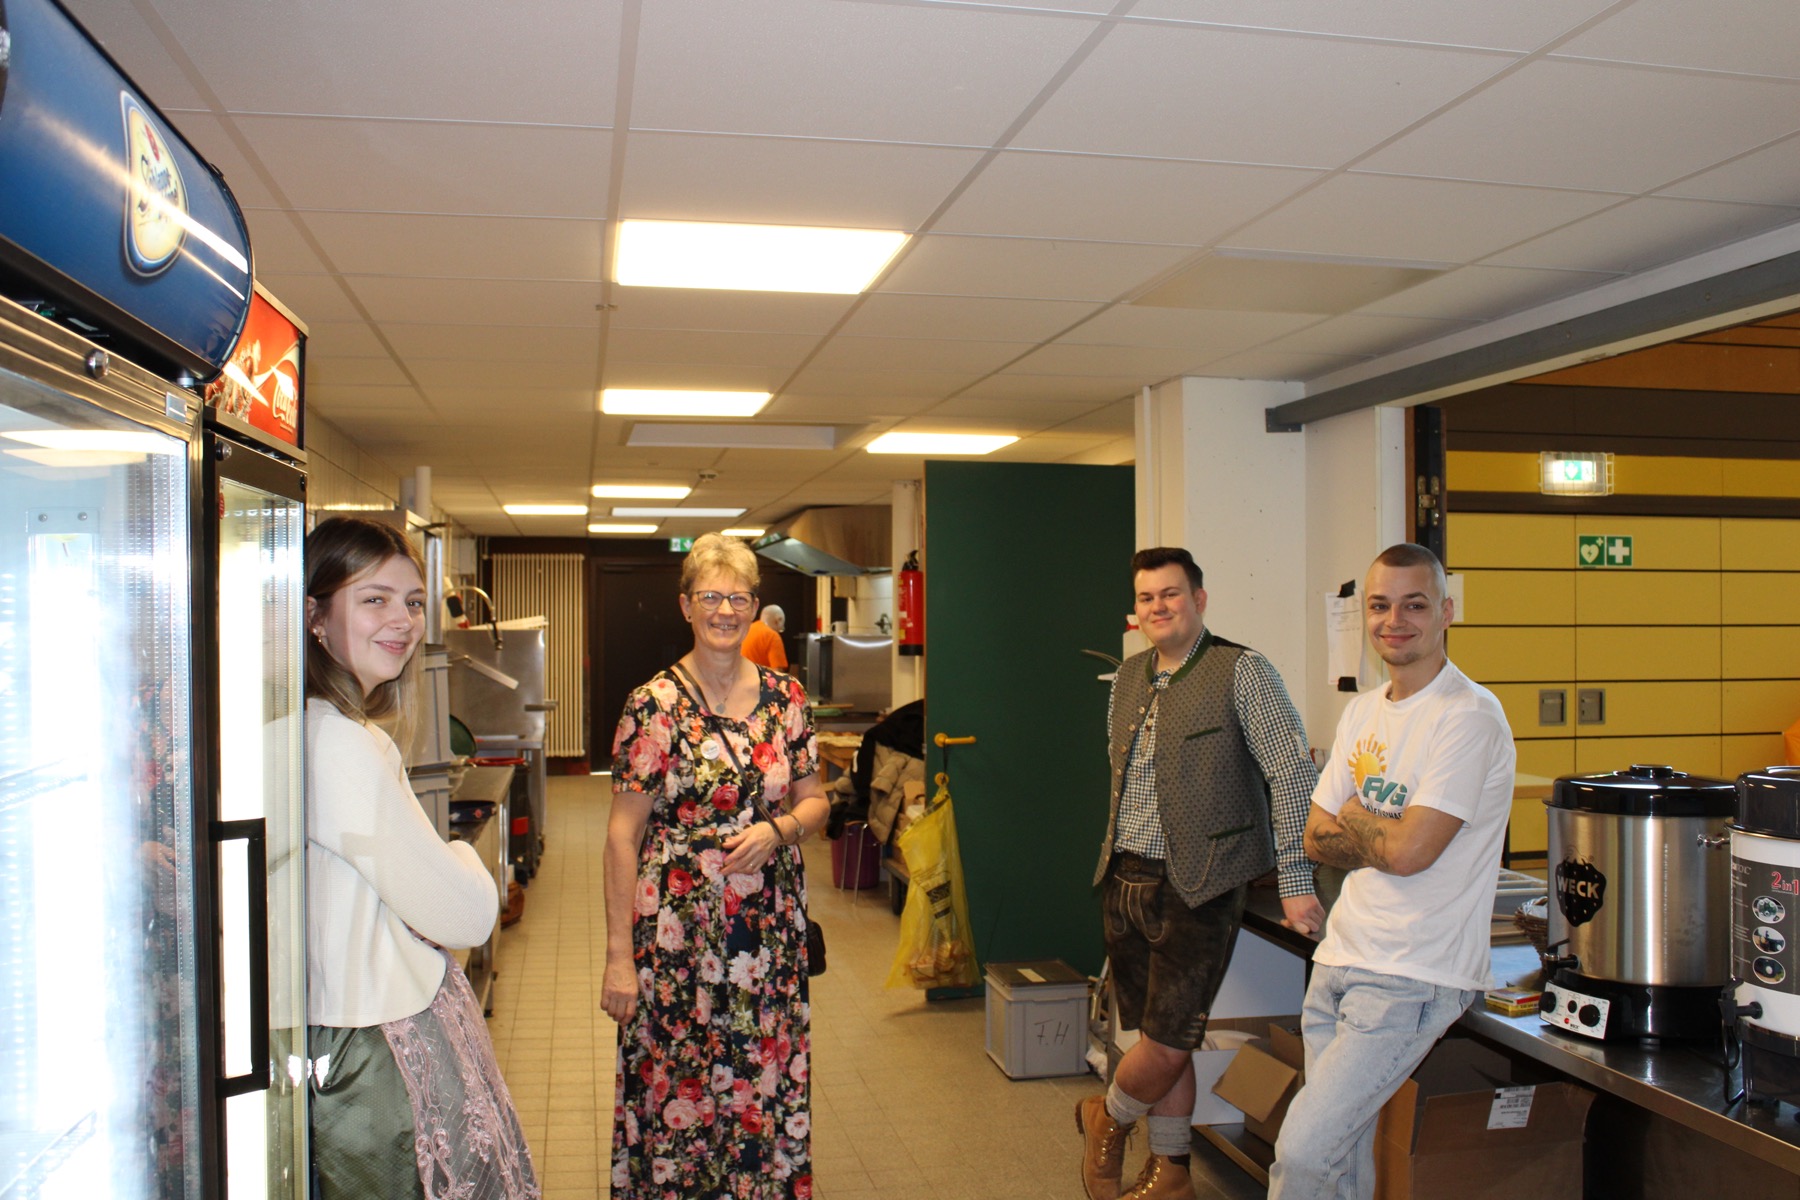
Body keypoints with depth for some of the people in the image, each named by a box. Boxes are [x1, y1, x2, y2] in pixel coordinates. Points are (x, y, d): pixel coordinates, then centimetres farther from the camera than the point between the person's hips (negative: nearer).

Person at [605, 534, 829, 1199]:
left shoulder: (785, 696, 4)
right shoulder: (655, 704, -7)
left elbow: (815, 801, 12)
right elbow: (623, 832, -7)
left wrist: (777, 829, -11)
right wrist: (619, 952, -10)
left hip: (771, 924, 3)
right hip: (678, 926, -3)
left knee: (767, 1082, 11)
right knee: (677, 1089, 5)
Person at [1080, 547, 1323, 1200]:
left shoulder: (1242, 672, -10)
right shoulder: (1128, 679, 11)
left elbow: (1293, 774, -14)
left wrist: (1296, 882, -18)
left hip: (1197, 885, -6)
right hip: (1125, 878, 6)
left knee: (1166, 1044, -3)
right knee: (1159, 1040, 14)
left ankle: (1108, 1118, 26)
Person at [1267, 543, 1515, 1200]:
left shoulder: (1469, 716, -14)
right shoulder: (1363, 713, 11)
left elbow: (1408, 851, -20)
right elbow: (1317, 837, 11)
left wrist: (1351, 820, -1)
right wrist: (1381, 835, -7)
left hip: (1411, 979, -7)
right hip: (1339, 960, 7)